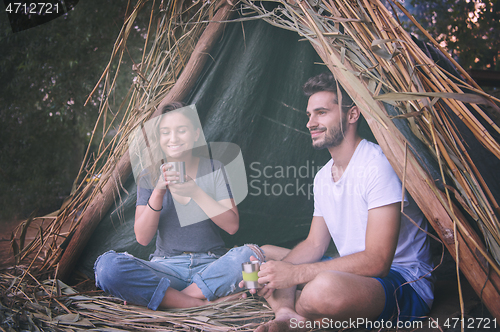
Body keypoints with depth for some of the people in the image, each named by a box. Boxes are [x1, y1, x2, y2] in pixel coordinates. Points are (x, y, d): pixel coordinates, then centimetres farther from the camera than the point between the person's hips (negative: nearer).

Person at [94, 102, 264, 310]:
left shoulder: (214, 169, 5)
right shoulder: (149, 178, 6)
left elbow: (232, 226, -4)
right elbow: (142, 238, -3)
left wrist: (195, 192, -15)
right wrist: (158, 192, -16)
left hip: (211, 267, 0)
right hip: (166, 268, 0)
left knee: (250, 254, -32)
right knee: (107, 265, -27)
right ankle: (201, 303, -25)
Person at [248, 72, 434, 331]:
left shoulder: (379, 164, -20)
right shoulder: (323, 176, 9)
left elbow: (376, 262, -26)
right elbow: (314, 244, 10)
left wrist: (295, 273, -27)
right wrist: (276, 272, -10)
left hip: (405, 286, -9)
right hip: (352, 274, 9)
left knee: (326, 286, -42)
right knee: (265, 253, 9)